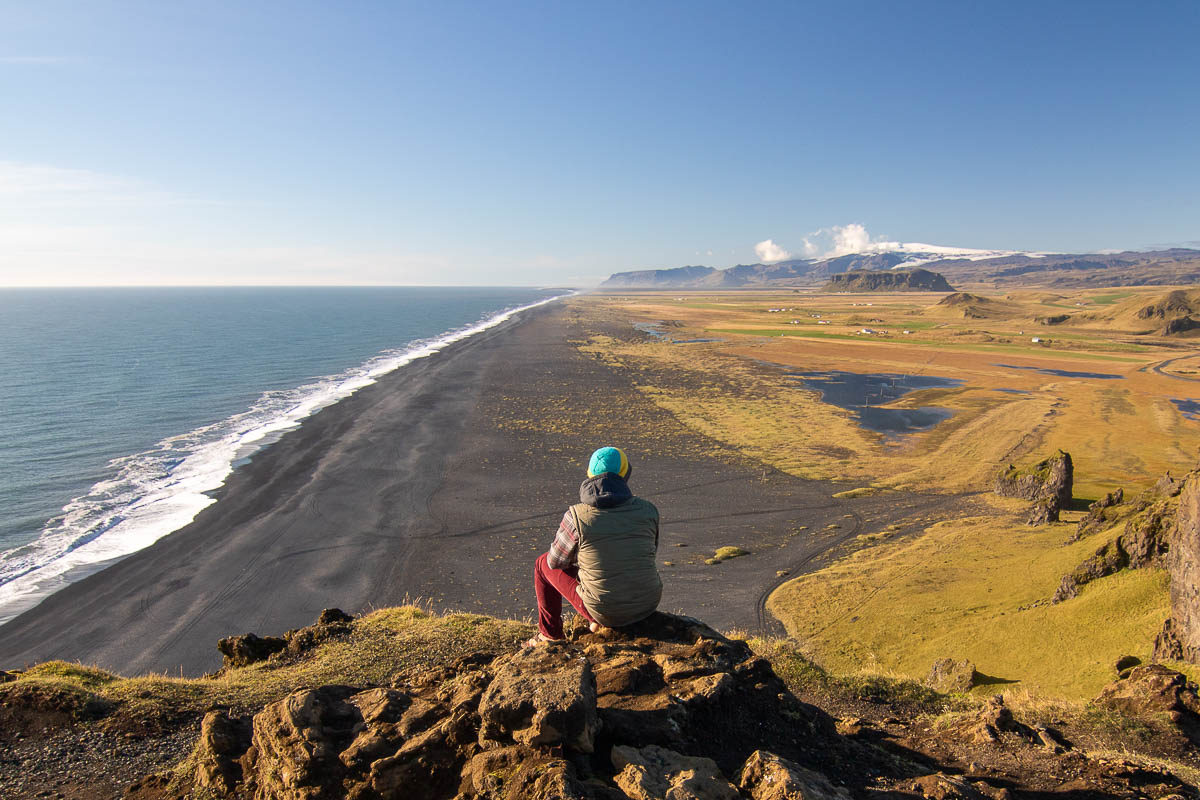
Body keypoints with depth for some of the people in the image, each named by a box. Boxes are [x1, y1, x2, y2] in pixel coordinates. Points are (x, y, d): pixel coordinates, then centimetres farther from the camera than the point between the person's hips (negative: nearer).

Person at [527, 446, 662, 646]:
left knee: (543, 564, 19)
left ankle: (550, 634, 34)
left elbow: (556, 561, 0)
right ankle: (600, 624, 41)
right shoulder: (647, 509, -7)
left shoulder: (576, 516, -16)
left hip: (605, 611, -3)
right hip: (649, 603, 3)